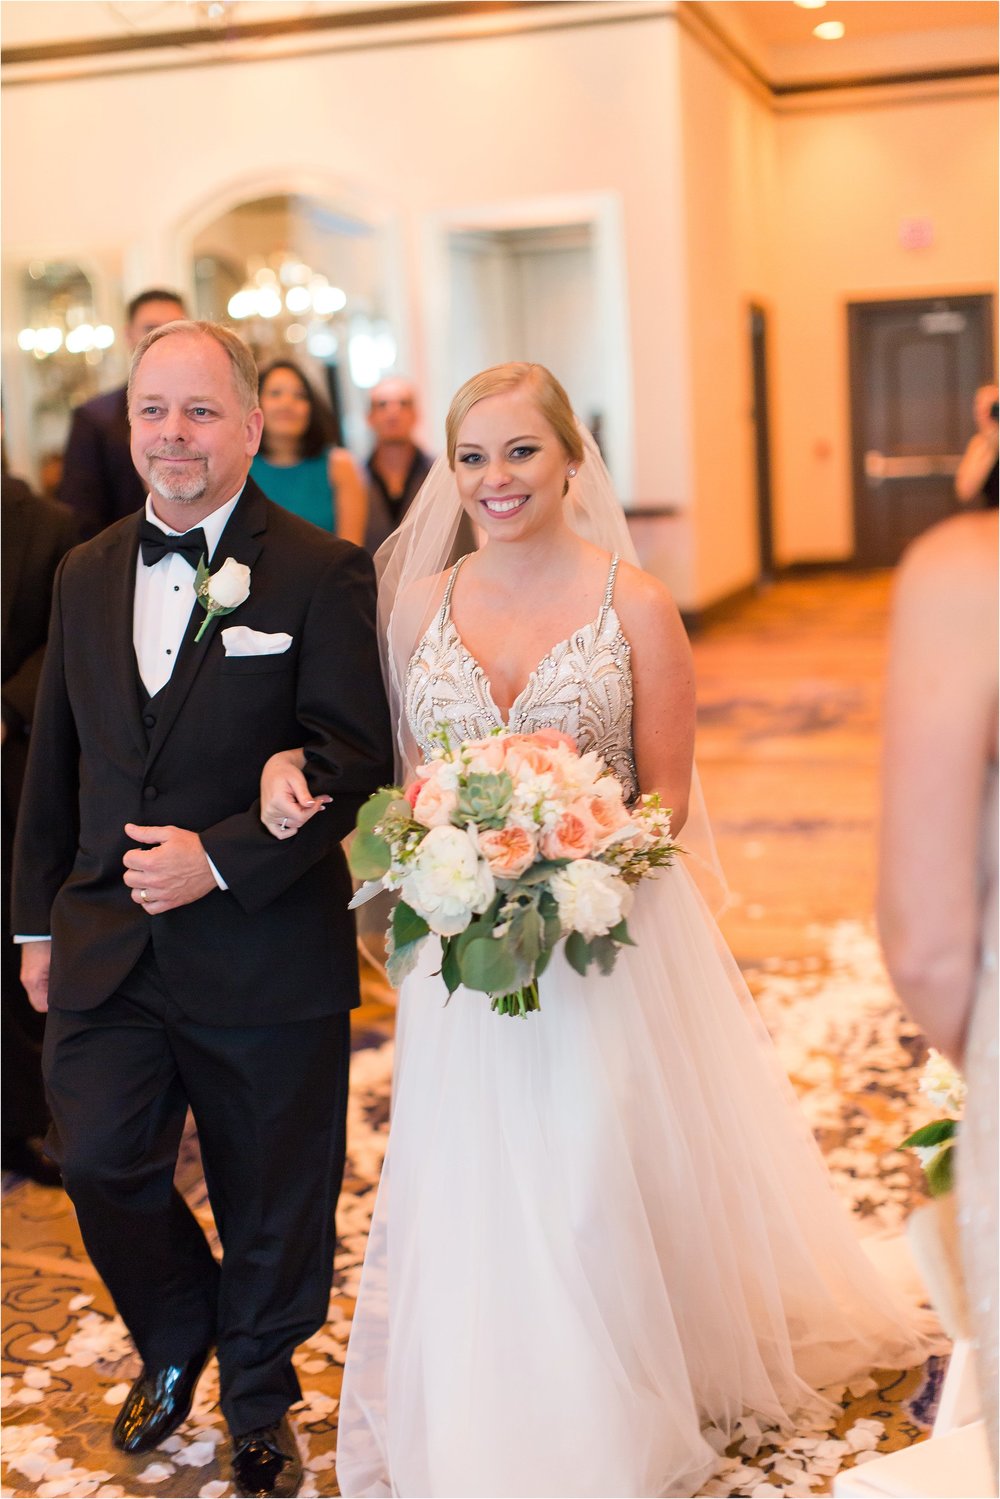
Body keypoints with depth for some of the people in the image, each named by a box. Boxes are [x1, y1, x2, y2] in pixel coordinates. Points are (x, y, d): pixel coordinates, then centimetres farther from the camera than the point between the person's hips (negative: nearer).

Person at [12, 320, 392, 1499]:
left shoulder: (322, 575, -8)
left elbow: (349, 760, -12)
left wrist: (220, 859, -20)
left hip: (266, 954, -3)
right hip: (108, 950, 4)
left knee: (272, 1205, 11)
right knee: (99, 1162, 0)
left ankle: (259, 1401, 37)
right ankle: (174, 1341, 33)